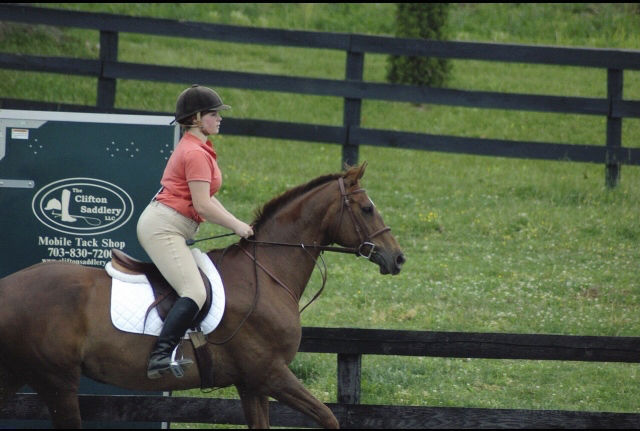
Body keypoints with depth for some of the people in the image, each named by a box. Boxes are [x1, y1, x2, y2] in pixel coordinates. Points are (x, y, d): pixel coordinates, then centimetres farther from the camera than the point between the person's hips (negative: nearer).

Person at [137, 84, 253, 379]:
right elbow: (202, 205, -18)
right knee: (195, 292, -24)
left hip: (161, 227, 11)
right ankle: (160, 356, -36)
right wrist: (236, 226, -8)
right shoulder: (196, 154, -13)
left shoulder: (196, 149, 20)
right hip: (163, 227, -11)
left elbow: (206, 199, 22)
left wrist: (238, 224, 13)